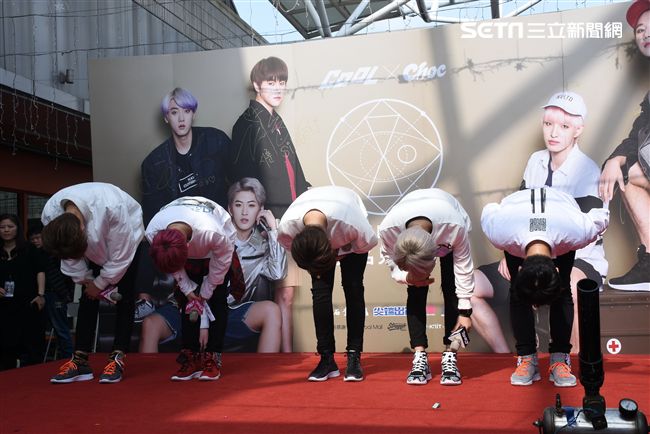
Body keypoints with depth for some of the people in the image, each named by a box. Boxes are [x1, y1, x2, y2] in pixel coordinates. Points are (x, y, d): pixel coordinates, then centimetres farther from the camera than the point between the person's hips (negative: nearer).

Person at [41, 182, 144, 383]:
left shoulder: (111, 208, -45)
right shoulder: (50, 216, -30)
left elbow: (120, 257, -30)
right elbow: (71, 258, -12)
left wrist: (100, 283, -19)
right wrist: (86, 280, -13)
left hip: (127, 237, -4)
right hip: (96, 245, 4)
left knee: (124, 298, -11)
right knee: (88, 298, -2)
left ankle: (118, 359, -10)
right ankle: (79, 361, 0)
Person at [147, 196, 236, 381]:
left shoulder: (212, 232, -45)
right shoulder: (152, 233, -34)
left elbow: (222, 260, -23)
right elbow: (174, 265, -13)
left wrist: (206, 291, -13)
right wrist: (188, 290, -13)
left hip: (219, 246, -3)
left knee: (217, 301, -9)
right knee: (187, 303, -3)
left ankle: (213, 357, -4)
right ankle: (191, 357, 4)